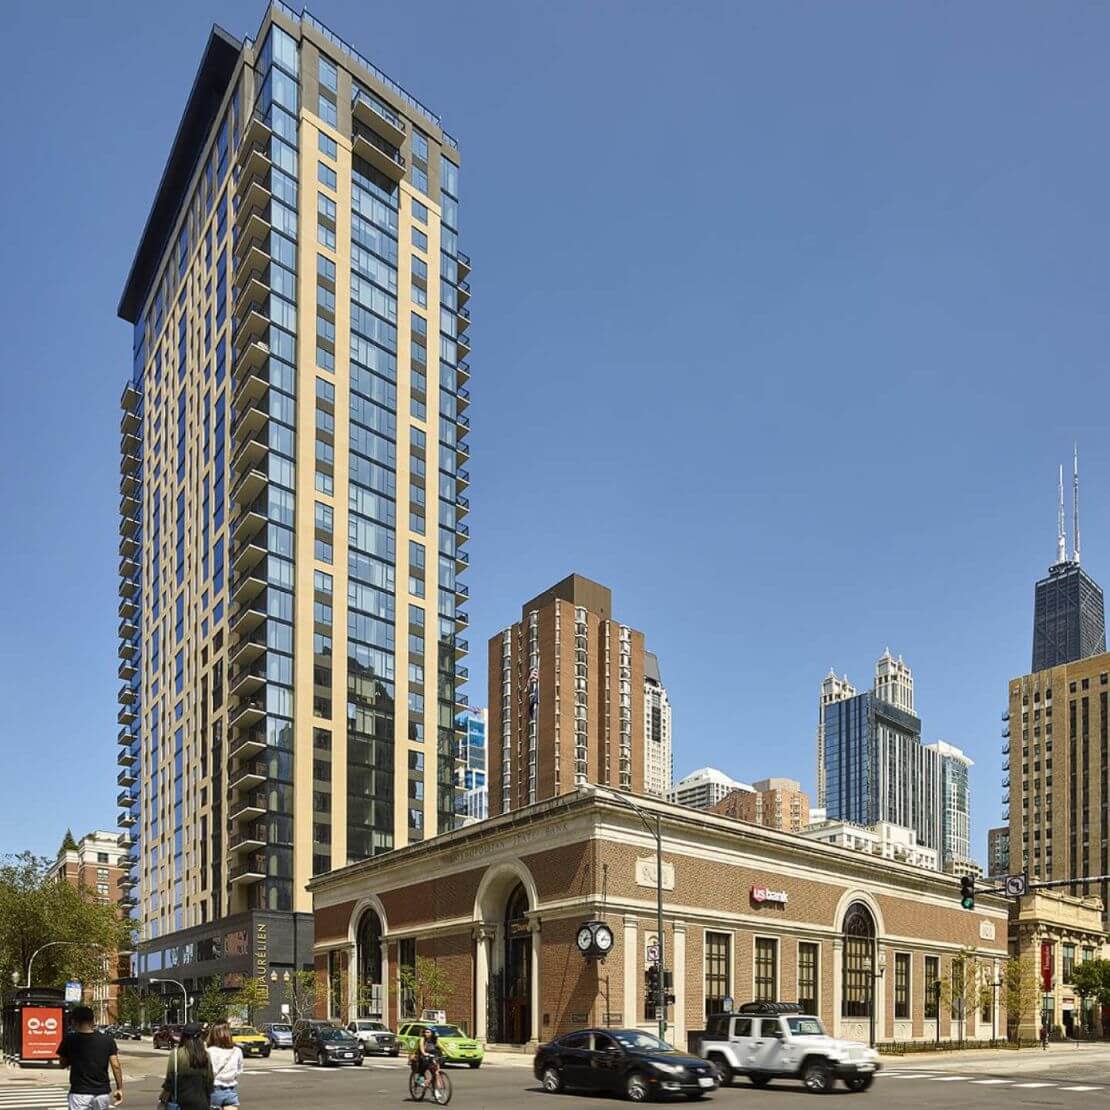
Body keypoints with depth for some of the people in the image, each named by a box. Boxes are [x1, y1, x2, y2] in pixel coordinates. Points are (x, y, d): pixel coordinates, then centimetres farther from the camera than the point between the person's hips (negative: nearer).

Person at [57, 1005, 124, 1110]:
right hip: (103, 1092, 3)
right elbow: (116, 1066, -3)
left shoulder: (70, 1040, -6)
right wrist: (119, 1088, 5)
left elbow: (63, 1064, 7)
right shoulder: (107, 1040, -1)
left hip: (80, 1093, -3)